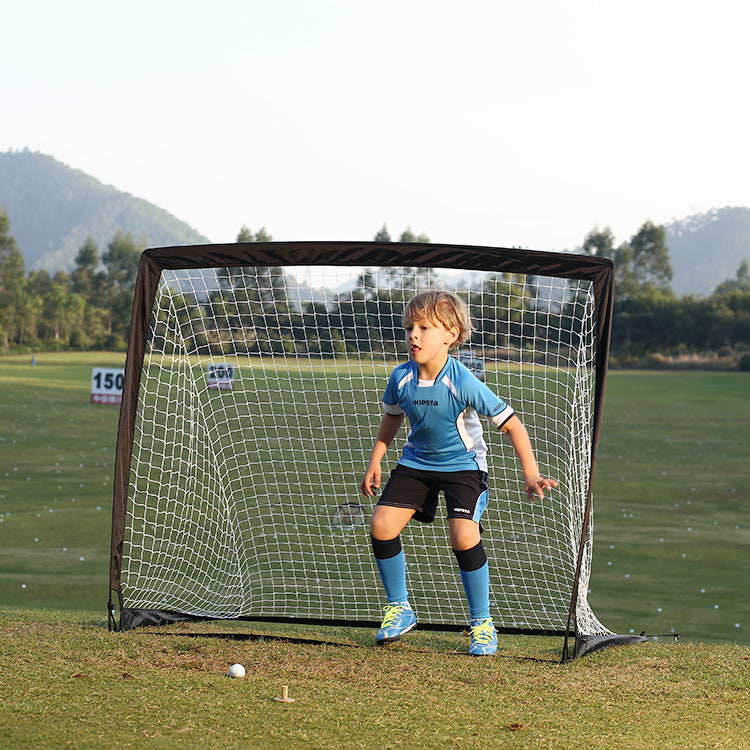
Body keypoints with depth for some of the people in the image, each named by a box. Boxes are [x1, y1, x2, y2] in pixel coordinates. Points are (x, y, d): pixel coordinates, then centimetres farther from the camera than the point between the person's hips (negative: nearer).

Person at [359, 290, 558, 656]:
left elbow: (511, 424, -20)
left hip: (463, 464, -5)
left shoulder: (463, 383, -26)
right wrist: (375, 462, 11)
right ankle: (399, 610, 11)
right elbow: (392, 417, 11)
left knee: (463, 536, -23)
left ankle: (483, 624, -4)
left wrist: (531, 476, -24)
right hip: (416, 462, 5)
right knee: (382, 526, -9)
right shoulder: (401, 378, -12)